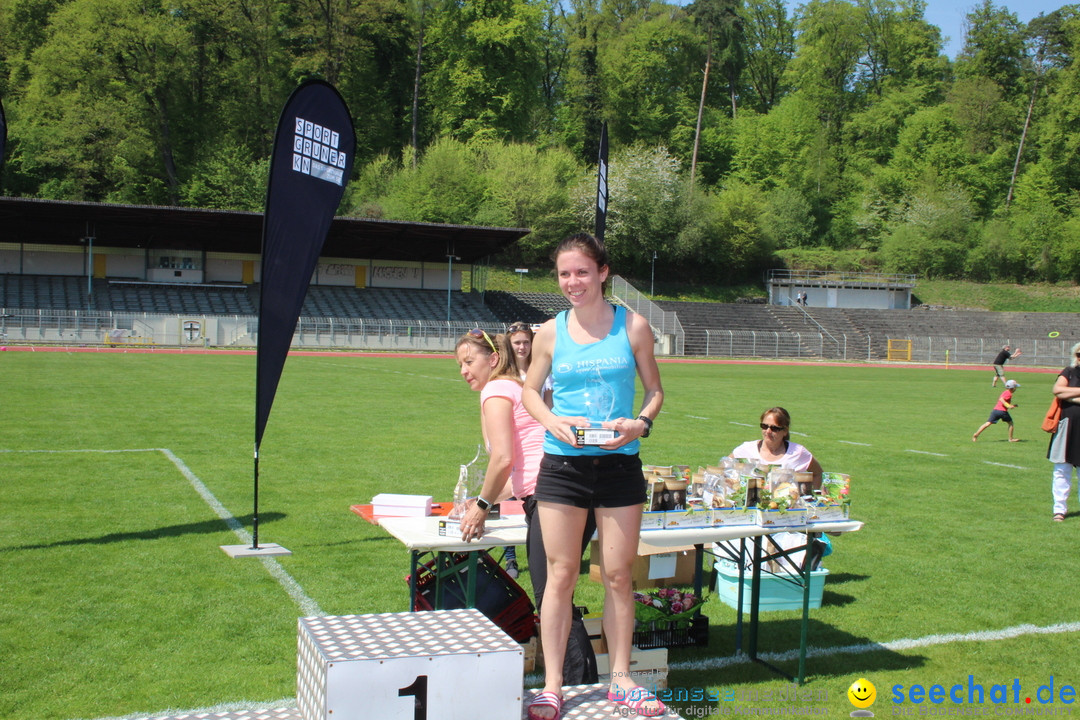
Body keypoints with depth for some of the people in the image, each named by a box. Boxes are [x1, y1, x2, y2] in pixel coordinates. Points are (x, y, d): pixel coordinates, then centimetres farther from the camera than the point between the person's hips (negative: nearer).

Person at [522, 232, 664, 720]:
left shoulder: (632, 327, 1)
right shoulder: (551, 332, 2)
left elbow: (654, 390, 8)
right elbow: (530, 391, 12)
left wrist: (641, 423, -12)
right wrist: (553, 422, -8)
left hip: (619, 464, 0)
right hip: (562, 464, 0)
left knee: (619, 575, 8)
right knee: (561, 575, 4)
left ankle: (621, 679, 23)